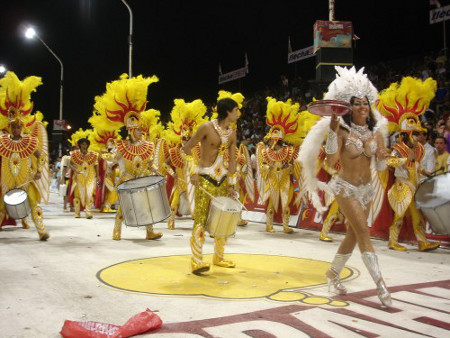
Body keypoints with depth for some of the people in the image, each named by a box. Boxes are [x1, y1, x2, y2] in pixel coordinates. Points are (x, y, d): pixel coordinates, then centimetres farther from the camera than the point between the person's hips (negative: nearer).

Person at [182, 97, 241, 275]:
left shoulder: (232, 133, 8)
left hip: (222, 178, 7)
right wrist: (193, 173, -13)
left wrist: (232, 184, 5)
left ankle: (218, 257, 24)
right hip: (205, 179, -7)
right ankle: (197, 261, -7)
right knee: (201, 218, -10)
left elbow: (231, 159, 11)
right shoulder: (207, 128, -10)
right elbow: (187, 148, -7)